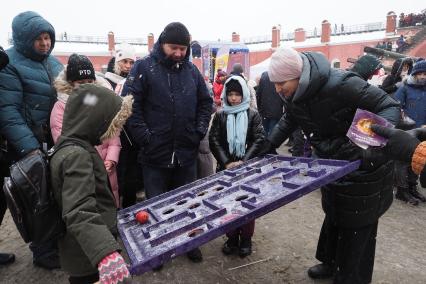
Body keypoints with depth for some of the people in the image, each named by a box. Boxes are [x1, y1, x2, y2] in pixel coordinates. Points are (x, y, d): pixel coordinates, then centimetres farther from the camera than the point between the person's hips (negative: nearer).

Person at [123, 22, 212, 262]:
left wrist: (199, 131, 3)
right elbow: (130, 105, -10)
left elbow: (206, 103, 14)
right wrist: (145, 137, -14)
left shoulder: (192, 70, 7)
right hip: (155, 153, -3)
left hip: (187, 152, 4)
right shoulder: (144, 67, -6)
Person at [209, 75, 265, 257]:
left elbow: (259, 140, -5)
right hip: (225, 167, 1)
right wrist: (226, 163, -12)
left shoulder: (253, 115, 1)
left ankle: (246, 239, 23)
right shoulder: (220, 115, 3)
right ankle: (232, 238, 23)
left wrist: (244, 161, -15)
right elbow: (214, 141, -2)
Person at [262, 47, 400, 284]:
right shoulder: (295, 95, -8)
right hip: (331, 165, 7)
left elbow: (390, 107, -27)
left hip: (363, 167, -7)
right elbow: (289, 120, 12)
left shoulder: (340, 84, -32)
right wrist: (269, 146, 4)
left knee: (357, 226, 7)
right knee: (333, 216, 22)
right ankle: (331, 263, 44)